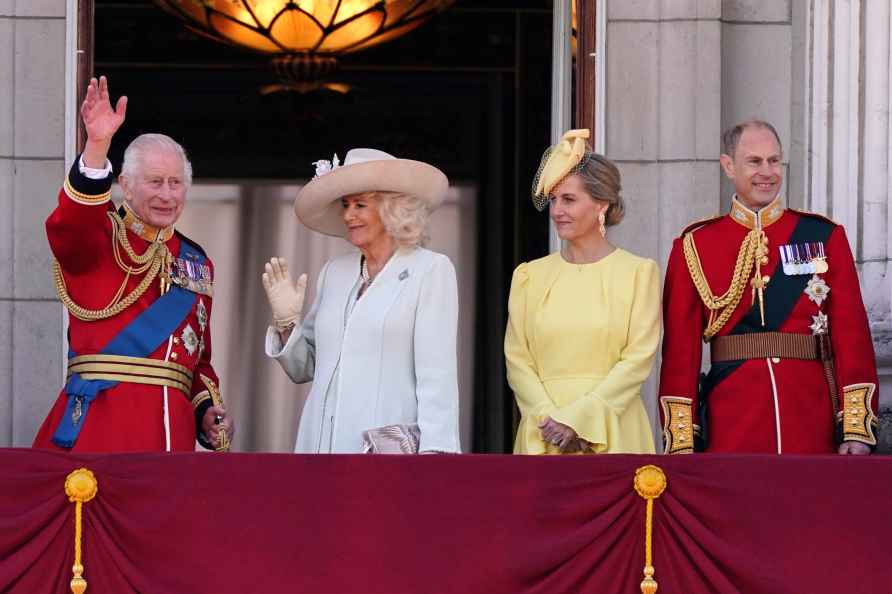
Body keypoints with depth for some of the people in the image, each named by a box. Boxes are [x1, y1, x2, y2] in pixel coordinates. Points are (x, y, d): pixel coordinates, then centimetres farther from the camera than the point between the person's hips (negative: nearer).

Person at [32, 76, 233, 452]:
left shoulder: (197, 263, 20)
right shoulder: (100, 236, 3)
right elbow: (68, 228, -23)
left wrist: (209, 410, 6)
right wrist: (97, 145, -35)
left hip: (171, 426, 5)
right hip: (101, 420, -5)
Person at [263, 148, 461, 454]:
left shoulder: (431, 270, -3)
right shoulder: (334, 272, 13)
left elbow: (436, 375, -9)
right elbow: (304, 369, 19)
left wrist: (433, 450, -17)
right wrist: (286, 321, 3)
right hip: (321, 442, 5)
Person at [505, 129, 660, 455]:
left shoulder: (638, 272, 2)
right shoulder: (530, 276, 10)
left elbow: (639, 358, -6)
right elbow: (517, 359, 4)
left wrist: (578, 418, -12)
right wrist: (548, 417, -11)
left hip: (613, 433, -2)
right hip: (542, 437, 2)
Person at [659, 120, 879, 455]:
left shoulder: (826, 237, 6)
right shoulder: (694, 247, 4)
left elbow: (852, 336, 2)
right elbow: (680, 349, 2)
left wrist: (857, 429, -6)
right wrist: (681, 445, -4)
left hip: (812, 427, 0)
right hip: (730, 433, 0)